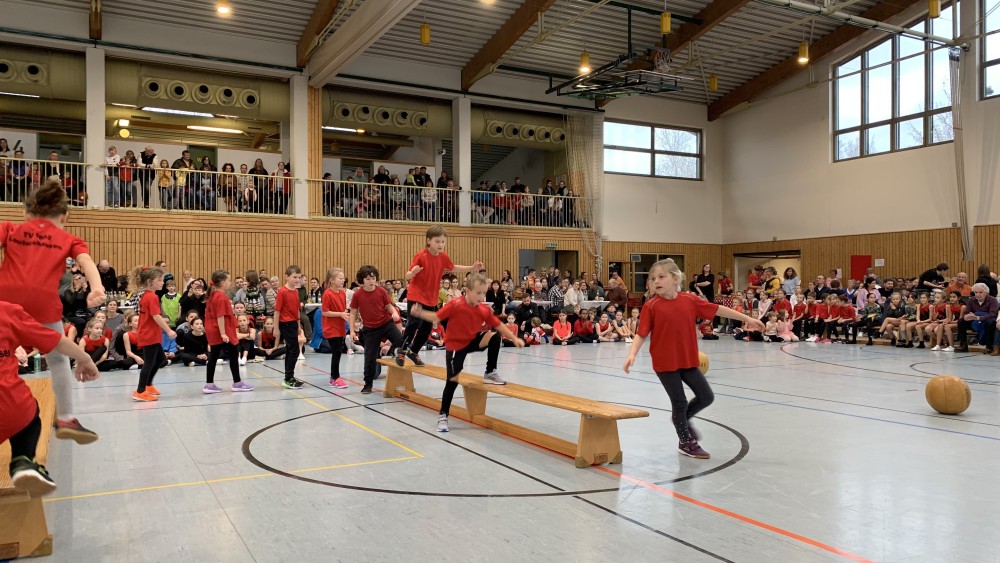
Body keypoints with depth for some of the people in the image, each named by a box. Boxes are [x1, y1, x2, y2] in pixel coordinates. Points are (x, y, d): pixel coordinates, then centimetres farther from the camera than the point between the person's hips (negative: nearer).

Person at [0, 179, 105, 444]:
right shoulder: (69, 240, 22)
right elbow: (85, 261, 2)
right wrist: (97, 288, -15)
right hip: (42, 300, -1)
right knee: (58, 360, 13)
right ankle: (66, 420, 15)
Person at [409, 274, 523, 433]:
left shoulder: (485, 309, -10)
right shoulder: (455, 305, -23)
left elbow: (499, 326, -3)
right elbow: (436, 317, -17)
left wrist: (514, 338, -10)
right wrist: (420, 313, -32)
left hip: (473, 342, 4)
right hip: (455, 346, -4)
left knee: (495, 336, -19)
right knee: (453, 380, -3)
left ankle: (490, 374, -3)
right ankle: (443, 416, 11)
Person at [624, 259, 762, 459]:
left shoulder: (689, 300, -1)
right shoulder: (651, 306, -11)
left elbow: (717, 309, 5)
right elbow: (641, 334, -11)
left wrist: (747, 319, 10)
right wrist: (632, 354, -26)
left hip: (688, 360, 4)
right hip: (665, 363, -4)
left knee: (706, 397, 9)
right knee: (680, 402, 4)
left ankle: (682, 418, 37)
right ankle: (686, 443, 25)